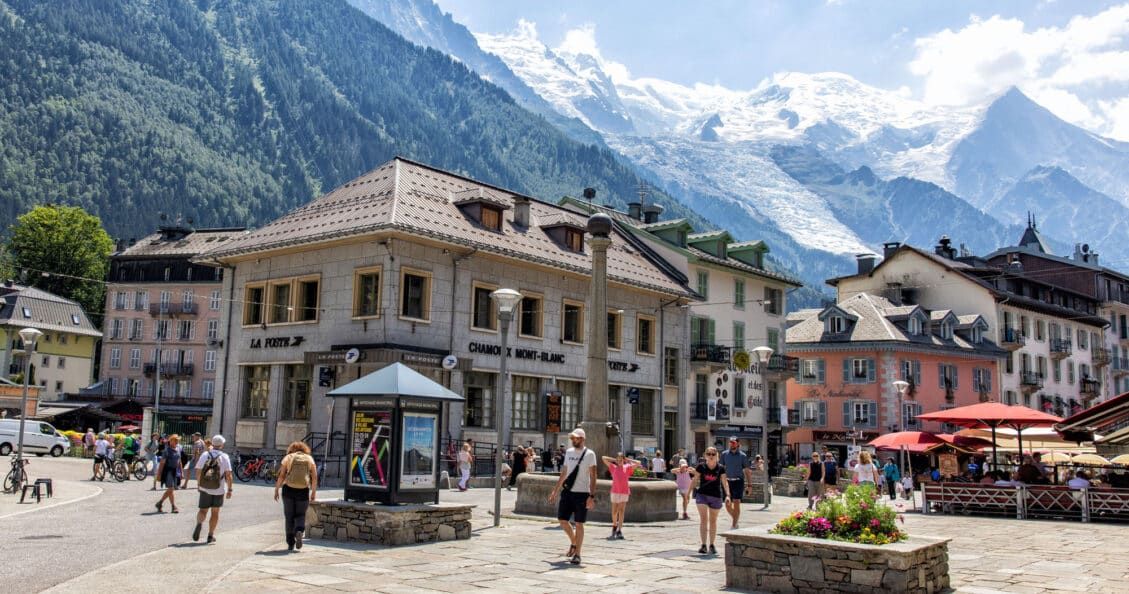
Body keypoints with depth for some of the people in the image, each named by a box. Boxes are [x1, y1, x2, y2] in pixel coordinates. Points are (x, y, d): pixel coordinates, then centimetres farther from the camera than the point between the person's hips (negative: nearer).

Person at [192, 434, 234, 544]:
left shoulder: (204, 455, 1)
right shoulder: (224, 457, -5)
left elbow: (198, 471, 4)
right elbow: (228, 475, -9)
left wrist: (198, 484, 19)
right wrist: (229, 489, -3)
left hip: (204, 489, 1)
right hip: (219, 490, -1)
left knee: (203, 510, 10)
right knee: (215, 512, 13)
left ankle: (199, 523, -21)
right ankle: (211, 535, 14)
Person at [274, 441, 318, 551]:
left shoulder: (288, 457, 5)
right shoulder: (310, 459, 8)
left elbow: (281, 476, -3)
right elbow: (314, 478, 2)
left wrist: (276, 490, 3)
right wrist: (314, 492, 9)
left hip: (288, 490, 0)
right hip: (303, 491, 0)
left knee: (289, 516, 11)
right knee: (300, 515, 15)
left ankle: (290, 543, 10)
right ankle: (299, 532, -13)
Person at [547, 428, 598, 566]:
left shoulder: (589, 454, -6)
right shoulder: (568, 452, 11)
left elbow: (593, 477, -9)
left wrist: (592, 496, -16)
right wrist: (556, 490, 16)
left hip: (582, 493, -5)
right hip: (567, 492, 5)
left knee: (579, 524, 0)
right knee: (562, 519, 5)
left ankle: (577, 554, 9)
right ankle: (574, 543, 29)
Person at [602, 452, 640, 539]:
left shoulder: (627, 467, 5)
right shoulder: (613, 467, 6)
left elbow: (637, 463, 0)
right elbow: (603, 458, 5)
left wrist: (627, 460, 4)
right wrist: (614, 460, 9)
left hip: (625, 492, -1)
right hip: (615, 491, 1)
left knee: (621, 511, -4)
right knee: (614, 512, 4)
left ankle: (620, 530, -2)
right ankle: (614, 525, 29)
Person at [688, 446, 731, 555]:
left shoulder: (721, 468, -2)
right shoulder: (701, 466, -4)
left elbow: (724, 482, -3)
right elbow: (695, 480, 5)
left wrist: (727, 495, -12)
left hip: (716, 496, 1)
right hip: (702, 495, -1)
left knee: (713, 521, 12)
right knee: (703, 519, -10)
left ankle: (712, 545, 22)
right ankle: (703, 545, -9)